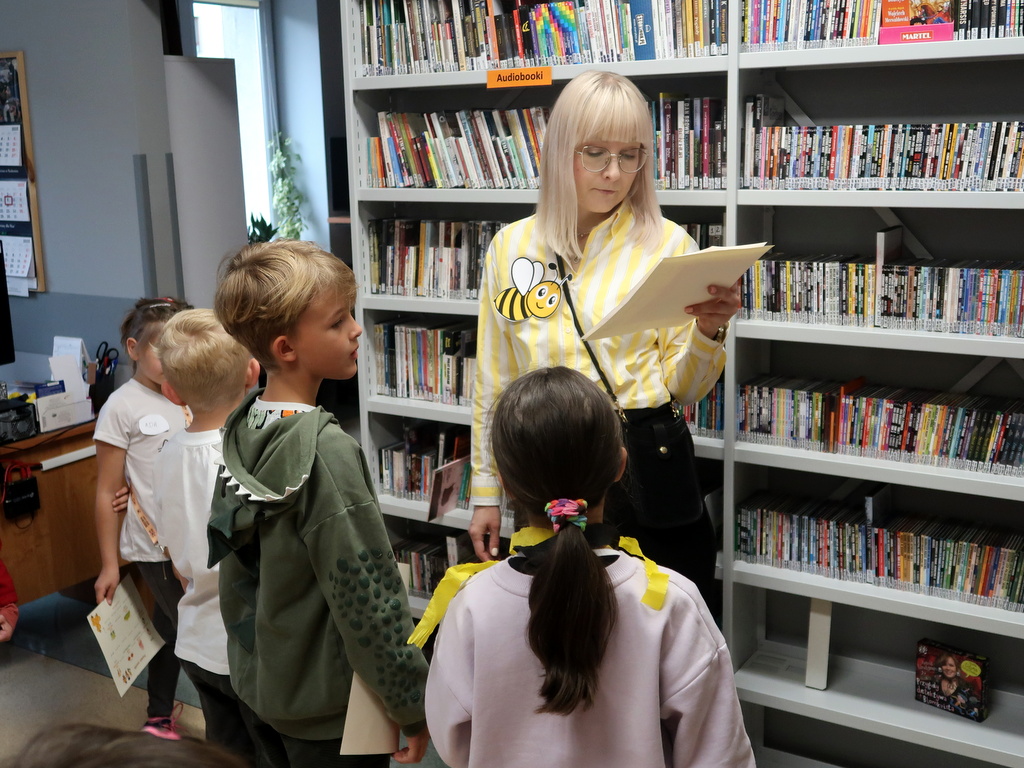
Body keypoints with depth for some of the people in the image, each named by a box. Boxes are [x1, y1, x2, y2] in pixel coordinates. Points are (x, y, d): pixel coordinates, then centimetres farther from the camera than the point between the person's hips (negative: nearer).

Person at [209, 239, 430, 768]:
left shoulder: (242, 430, -3)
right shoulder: (326, 452, -27)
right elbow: (366, 596, -24)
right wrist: (414, 703, -14)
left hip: (258, 681, 8)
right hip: (327, 704, -8)